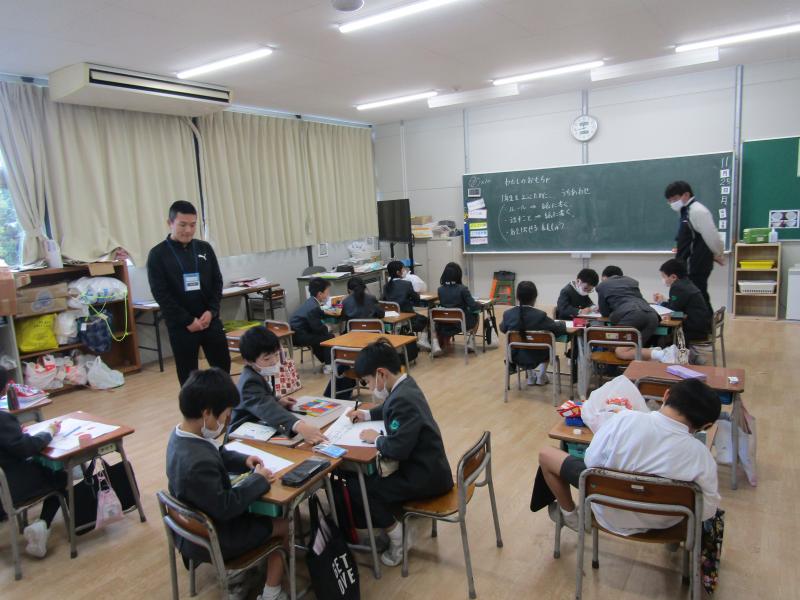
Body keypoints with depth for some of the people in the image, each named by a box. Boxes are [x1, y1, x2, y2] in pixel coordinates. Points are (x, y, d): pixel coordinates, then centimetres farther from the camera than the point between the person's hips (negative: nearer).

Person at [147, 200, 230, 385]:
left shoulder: (205, 248, 6)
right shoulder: (158, 254, -4)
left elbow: (217, 282, 7)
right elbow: (160, 294, -9)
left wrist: (211, 311, -8)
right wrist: (187, 320, -14)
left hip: (210, 319, 3)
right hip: (180, 326, -3)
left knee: (223, 366, 9)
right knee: (188, 375, 6)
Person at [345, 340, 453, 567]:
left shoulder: (402, 400, -28)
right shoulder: (405, 384, 2)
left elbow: (397, 448, -32)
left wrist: (376, 439, -14)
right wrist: (367, 415, 13)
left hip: (426, 477, -10)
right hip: (429, 466, 10)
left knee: (357, 487, -9)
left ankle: (395, 534, 6)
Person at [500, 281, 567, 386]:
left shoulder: (508, 314, -14)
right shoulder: (540, 315, -23)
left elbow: (503, 329, 4)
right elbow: (558, 329, -13)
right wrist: (561, 323, 10)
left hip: (515, 357, 2)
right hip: (535, 358, -2)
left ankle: (531, 377, 40)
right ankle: (541, 377, 35)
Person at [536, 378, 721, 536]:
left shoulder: (625, 419, -29)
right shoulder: (701, 455, -25)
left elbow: (591, 461, -14)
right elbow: (708, 511, -10)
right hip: (661, 524, 2)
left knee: (546, 454, 17)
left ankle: (570, 516, 34)